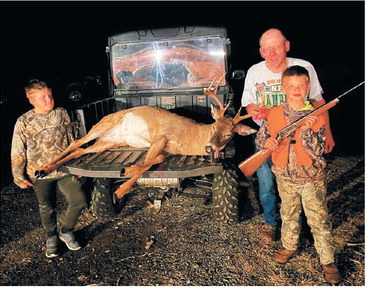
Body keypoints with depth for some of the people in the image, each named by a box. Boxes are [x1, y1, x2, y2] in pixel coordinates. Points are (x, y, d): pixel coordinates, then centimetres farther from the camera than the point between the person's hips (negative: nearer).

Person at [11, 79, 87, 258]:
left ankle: (66, 231, 25)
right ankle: (51, 238, 39)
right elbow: (17, 153, -4)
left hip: (64, 169, 2)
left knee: (79, 200, -2)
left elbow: (71, 142, 8)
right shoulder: (24, 122, -11)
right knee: (47, 208, 14)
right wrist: (19, 178, -1)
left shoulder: (61, 114, -3)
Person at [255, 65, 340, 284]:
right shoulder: (274, 114, -5)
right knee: (289, 216, 21)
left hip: (312, 178, -2)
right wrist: (267, 142, -21)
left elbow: (318, 152, -15)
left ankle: (328, 261, 23)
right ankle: (290, 247, 44)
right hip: (285, 177, 2)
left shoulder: (317, 116, -10)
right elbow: (260, 138, 2)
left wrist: (306, 131, -29)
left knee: (319, 221, 6)